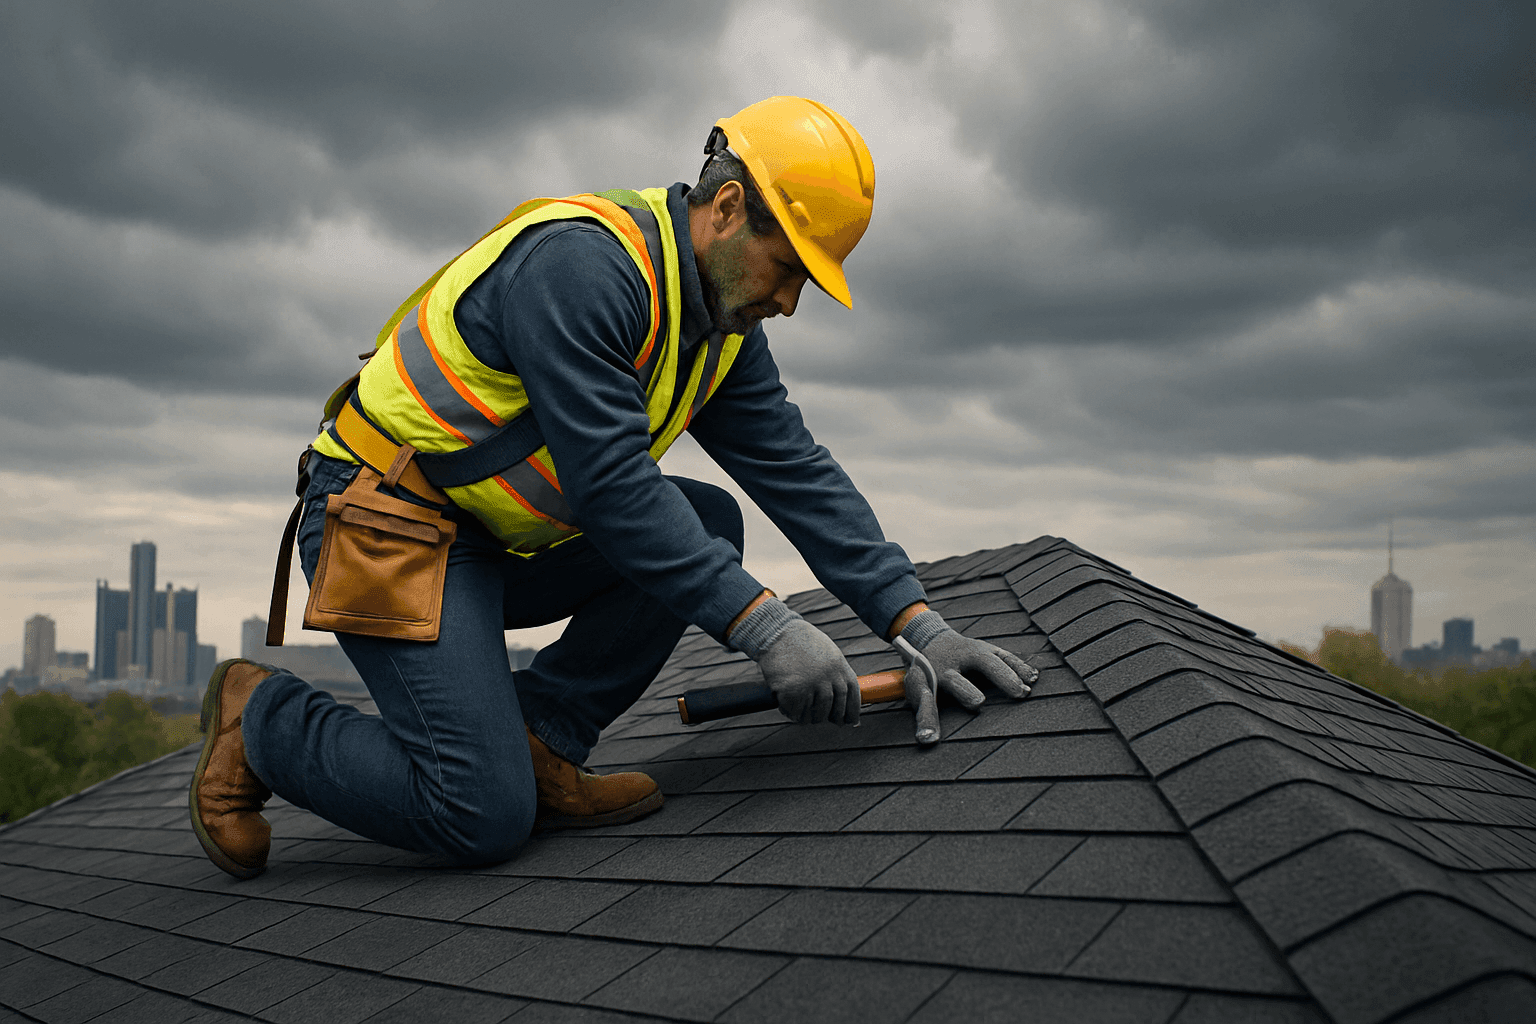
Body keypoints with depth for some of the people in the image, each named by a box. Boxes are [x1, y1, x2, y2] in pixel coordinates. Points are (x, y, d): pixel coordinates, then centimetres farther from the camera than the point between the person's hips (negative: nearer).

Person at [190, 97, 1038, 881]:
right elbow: (610, 481, -29)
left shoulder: (721, 323, 4)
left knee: (707, 526, -3)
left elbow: (798, 472, 0)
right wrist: (760, 624, -30)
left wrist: (914, 622, -8)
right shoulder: (581, 261, -24)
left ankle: (537, 745, 0)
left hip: (503, 539, 9)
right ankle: (261, 717, 7)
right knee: (485, 819, -15)